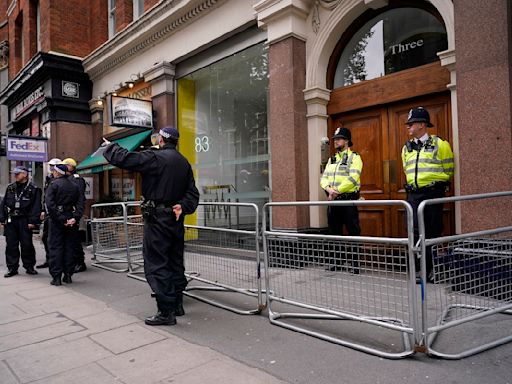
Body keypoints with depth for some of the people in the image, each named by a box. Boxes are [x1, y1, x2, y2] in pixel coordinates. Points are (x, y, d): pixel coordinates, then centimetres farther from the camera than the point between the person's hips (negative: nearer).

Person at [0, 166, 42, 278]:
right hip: (10, 220, 5)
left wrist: (32, 221, -14)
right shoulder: (10, 188, 13)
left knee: (27, 245, 1)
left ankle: (29, 266, 13)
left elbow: (36, 206, -7)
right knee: (11, 245, 7)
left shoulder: (33, 189, -3)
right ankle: (12, 268, 15)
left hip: (24, 221, -4)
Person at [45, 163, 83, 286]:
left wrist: (61, 219, -15)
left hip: (57, 221, -4)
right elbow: (81, 203, 0)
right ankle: (68, 275, 14)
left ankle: (56, 277, 3)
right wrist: (75, 218, -8)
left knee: (55, 248, 3)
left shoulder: (54, 184, -7)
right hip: (72, 220, 4)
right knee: (70, 247, 10)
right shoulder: (75, 185, 8)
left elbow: (50, 204, -16)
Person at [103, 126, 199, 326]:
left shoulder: (155, 157, -12)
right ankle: (177, 305, 26)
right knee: (175, 262, 16)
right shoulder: (184, 162, 12)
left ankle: (166, 311, -1)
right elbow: (192, 193, 9)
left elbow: (123, 158, -12)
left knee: (156, 265, -2)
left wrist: (110, 146, 7)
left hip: (157, 219, -8)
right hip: (176, 219, 8)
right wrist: (183, 206, -6)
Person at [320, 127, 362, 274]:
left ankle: (356, 264, 3)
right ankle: (336, 263, 22)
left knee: (353, 233, -4)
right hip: (333, 201, 7)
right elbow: (324, 178, 10)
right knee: (334, 233, 11)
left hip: (348, 200, -7)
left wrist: (337, 190, -18)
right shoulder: (331, 159, 20)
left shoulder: (354, 157, -2)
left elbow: (353, 179, -16)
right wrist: (329, 189, -10)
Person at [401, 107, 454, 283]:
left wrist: (437, 184, 9)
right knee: (415, 231, -3)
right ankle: (419, 270, 4)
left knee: (434, 231, 3)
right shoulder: (406, 148, 13)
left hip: (433, 193, -4)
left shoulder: (439, 144, -1)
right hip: (413, 194, 4)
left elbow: (449, 169, 5)